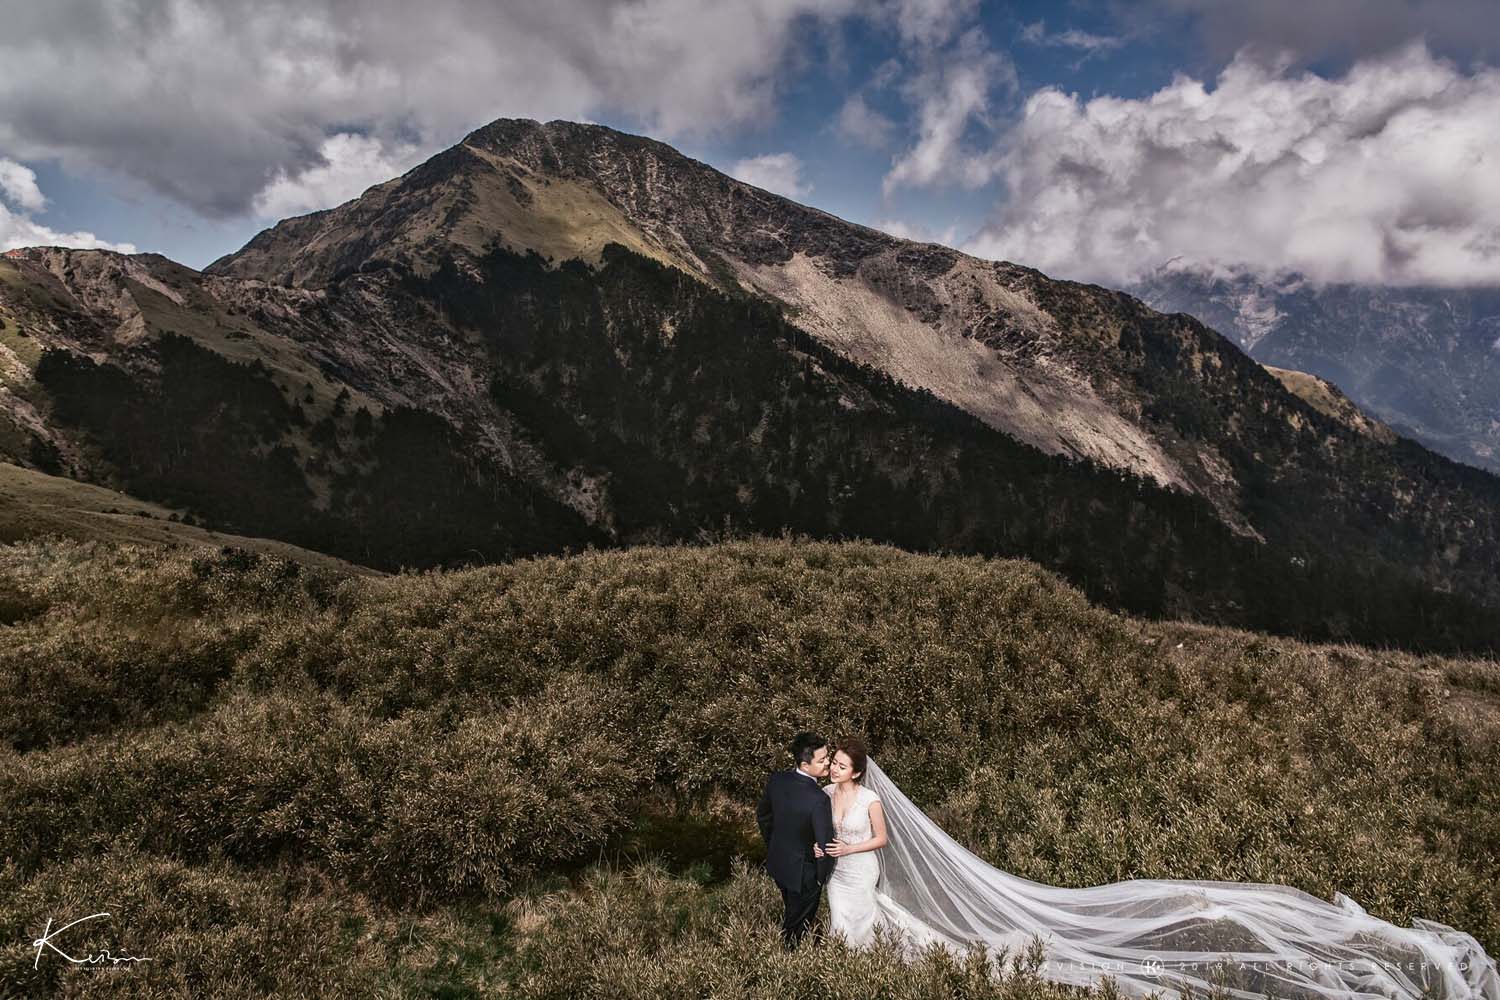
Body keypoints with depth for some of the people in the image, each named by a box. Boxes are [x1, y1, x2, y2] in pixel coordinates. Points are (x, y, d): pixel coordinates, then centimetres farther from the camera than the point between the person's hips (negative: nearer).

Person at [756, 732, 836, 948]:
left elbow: (762, 816, 2)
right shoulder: (819, 800, -35)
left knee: (791, 911, 32)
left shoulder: (776, 780, -15)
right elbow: (825, 845, -27)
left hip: (777, 863, 7)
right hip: (803, 873, -7)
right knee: (798, 925, 18)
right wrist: (822, 876, -7)